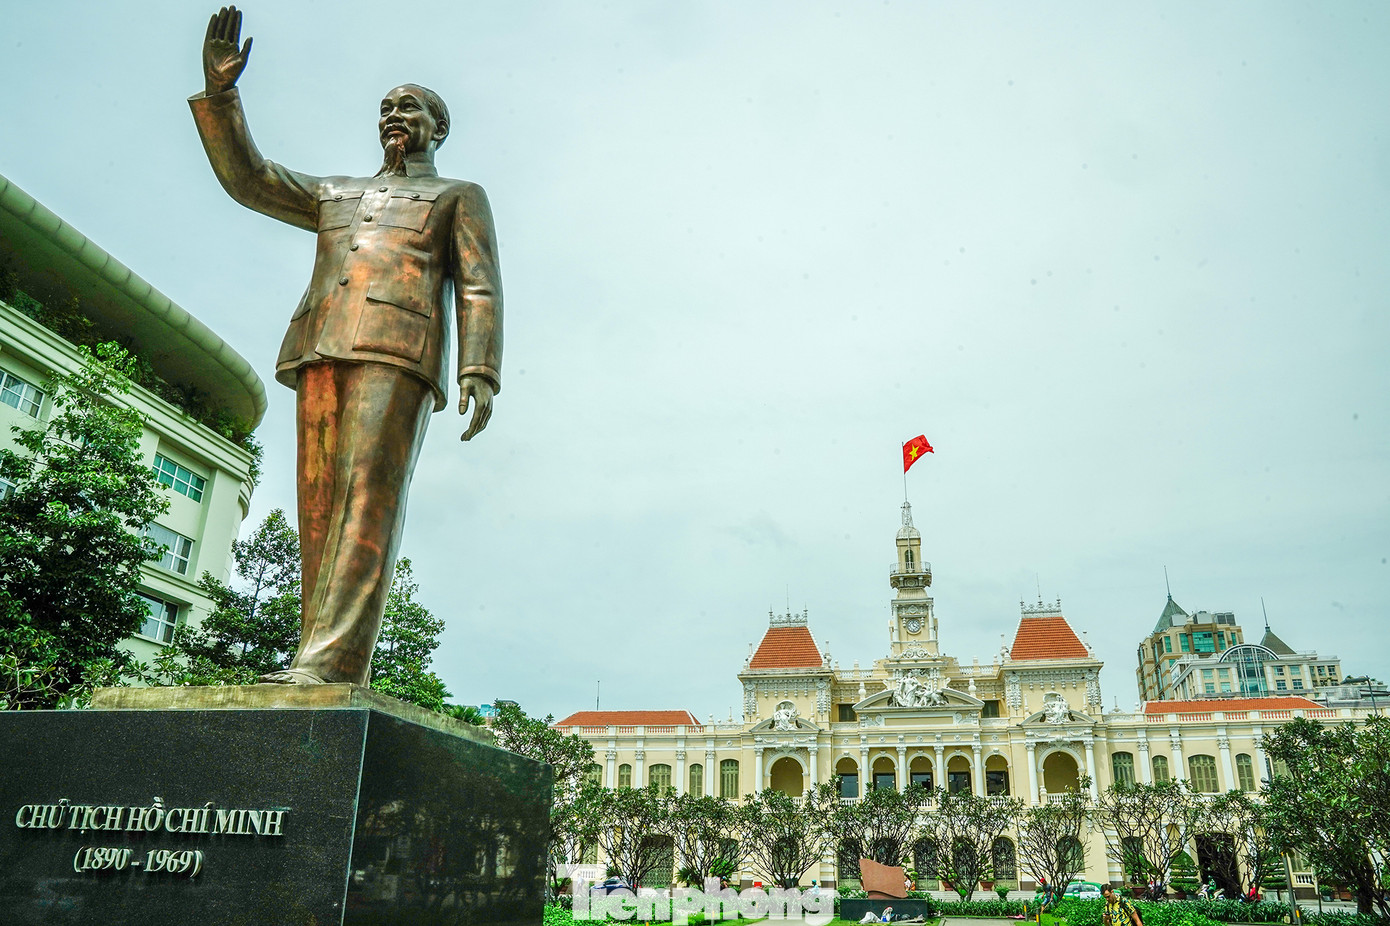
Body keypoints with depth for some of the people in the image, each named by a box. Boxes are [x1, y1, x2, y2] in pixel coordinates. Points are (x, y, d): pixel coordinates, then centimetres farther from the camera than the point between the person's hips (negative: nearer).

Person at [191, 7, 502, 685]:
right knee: (320, 504, -8)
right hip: (322, 349, 5)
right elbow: (246, 178, 23)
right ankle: (332, 674, -12)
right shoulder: (334, 195, 36)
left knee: (368, 492, -21)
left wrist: (479, 372, -9)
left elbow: (479, 290, 7)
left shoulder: (459, 196, 22)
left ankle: (333, 658, -32)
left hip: (398, 348, -5)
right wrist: (219, 91, 11)